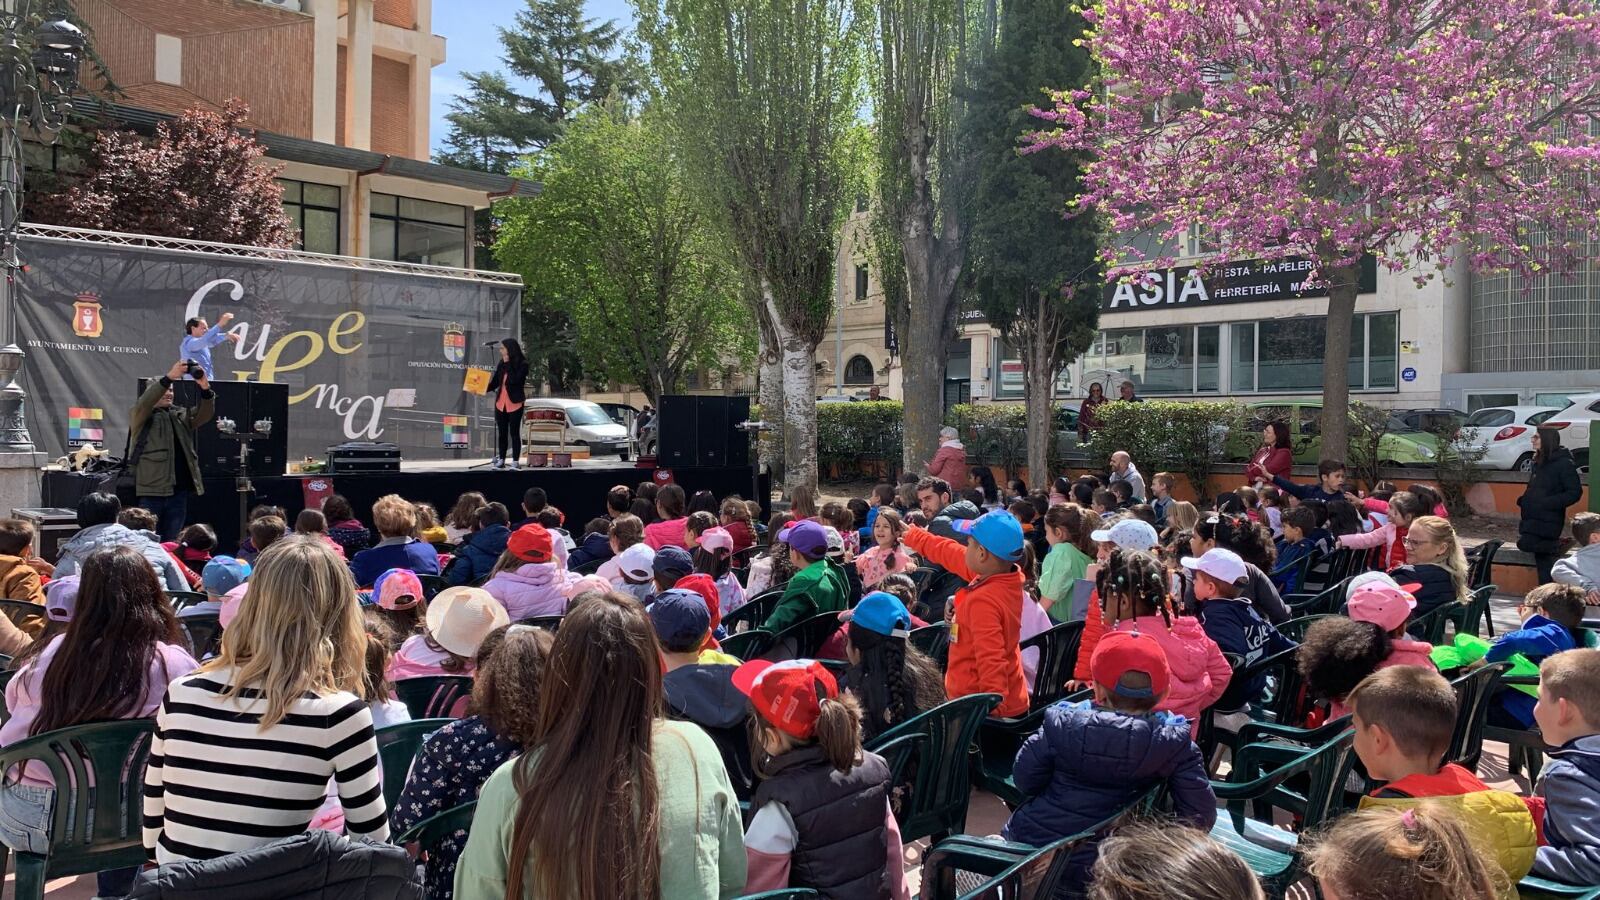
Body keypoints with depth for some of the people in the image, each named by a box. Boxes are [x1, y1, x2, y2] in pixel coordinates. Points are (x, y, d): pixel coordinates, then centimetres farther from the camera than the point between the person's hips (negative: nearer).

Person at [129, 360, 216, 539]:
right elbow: (144, 403, -15)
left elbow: (205, 414, 4)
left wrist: (205, 388, -16)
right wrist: (169, 377, -27)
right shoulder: (139, 415, 5)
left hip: (179, 491, 4)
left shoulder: (181, 415, 19)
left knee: (171, 543, 9)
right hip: (151, 491, -4)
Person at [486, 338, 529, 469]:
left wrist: (508, 364, -15)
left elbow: (514, 380, -20)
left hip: (515, 403, -5)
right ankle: (501, 460, 15)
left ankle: (515, 462, 2)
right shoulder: (501, 363, 8)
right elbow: (495, 382, 9)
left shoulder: (522, 364, -7)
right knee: (502, 433, 9)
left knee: (514, 432, -2)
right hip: (500, 403, 5)